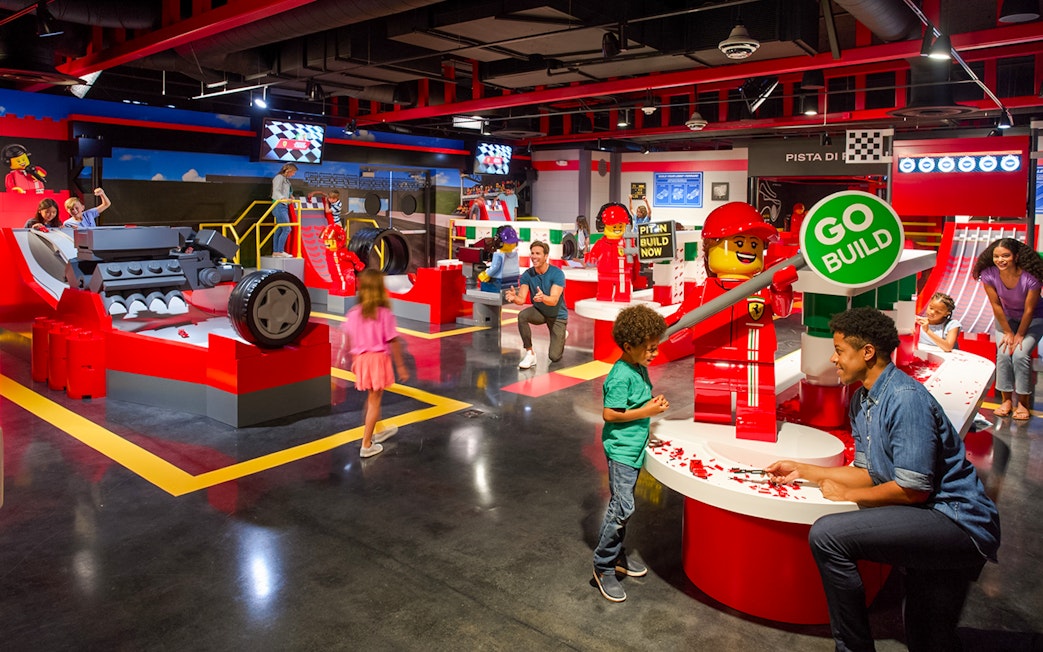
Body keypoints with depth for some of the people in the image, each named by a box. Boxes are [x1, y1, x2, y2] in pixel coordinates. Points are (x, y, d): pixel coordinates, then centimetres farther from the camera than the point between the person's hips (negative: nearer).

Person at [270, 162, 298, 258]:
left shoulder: (286, 179, 18)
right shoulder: (279, 177, -8)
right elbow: (276, 191, -20)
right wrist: (283, 198, -35)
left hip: (284, 206, 9)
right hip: (279, 206, -9)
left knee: (279, 230, 8)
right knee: (286, 229, -13)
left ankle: (275, 252, 10)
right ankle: (280, 252, -11)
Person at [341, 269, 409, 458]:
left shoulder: (353, 314, -4)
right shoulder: (385, 314, -15)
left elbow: (349, 341, 3)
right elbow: (393, 342, -12)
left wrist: (354, 360, 18)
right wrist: (400, 366, -3)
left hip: (361, 359, 5)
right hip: (378, 359, -5)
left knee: (372, 397, 24)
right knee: (374, 401, 4)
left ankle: (378, 431, 43)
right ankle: (366, 445, 6)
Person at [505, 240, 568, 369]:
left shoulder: (557, 273, -24)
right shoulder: (527, 274, -14)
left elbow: (554, 301, -34)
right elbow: (522, 299, -22)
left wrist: (543, 298, -57)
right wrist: (514, 298, -46)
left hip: (557, 315, -3)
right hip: (539, 312, 3)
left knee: (554, 357, -8)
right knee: (522, 315, -33)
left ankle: (562, 335, 28)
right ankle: (530, 353, -18)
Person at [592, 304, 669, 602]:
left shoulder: (640, 368, 7)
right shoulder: (620, 376, -21)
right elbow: (609, 413, -22)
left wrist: (654, 403, 2)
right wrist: (646, 412, -18)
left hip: (635, 448, 9)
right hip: (621, 450, -9)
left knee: (622, 505, 18)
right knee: (622, 506, -10)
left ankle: (617, 555, 31)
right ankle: (603, 566, 3)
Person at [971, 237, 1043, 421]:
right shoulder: (989, 275, -25)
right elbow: (996, 305, -14)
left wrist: (1019, 335, -11)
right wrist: (1008, 332, -8)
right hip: (1006, 317, 3)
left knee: (1020, 354, -18)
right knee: (1003, 354, -13)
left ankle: (1023, 403, -2)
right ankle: (1007, 400, 3)